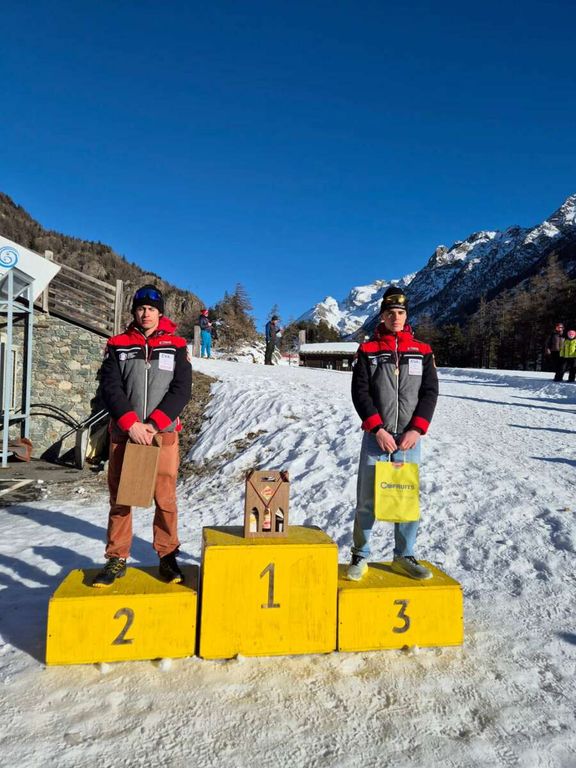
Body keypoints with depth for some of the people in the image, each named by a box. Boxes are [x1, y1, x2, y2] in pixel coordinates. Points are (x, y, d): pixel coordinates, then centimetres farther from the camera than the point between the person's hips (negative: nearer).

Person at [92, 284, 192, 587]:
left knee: (165, 497, -1)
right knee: (120, 497, 6)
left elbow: (181, 389, -2)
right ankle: (117, 559, 18)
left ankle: (168, 556, 14)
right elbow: (109, 386, -1)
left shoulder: (176, 346, 5)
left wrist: (154, 424, -13)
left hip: (163, 432, -1)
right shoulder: (118, 345, 8)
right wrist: (130, 423, -15)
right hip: (124, 432, 1)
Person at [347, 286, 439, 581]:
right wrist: (378, 429, -12)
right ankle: (360, 556, 18)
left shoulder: (422, 351, 8)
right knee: (367, 499, 3)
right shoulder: (368, 350, 3)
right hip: (376, 436, -1)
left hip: (410, 437, 2)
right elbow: (359, 392, -3)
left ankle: (404, 557, 23)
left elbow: (430, 392, 4)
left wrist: (416, 430, -8)